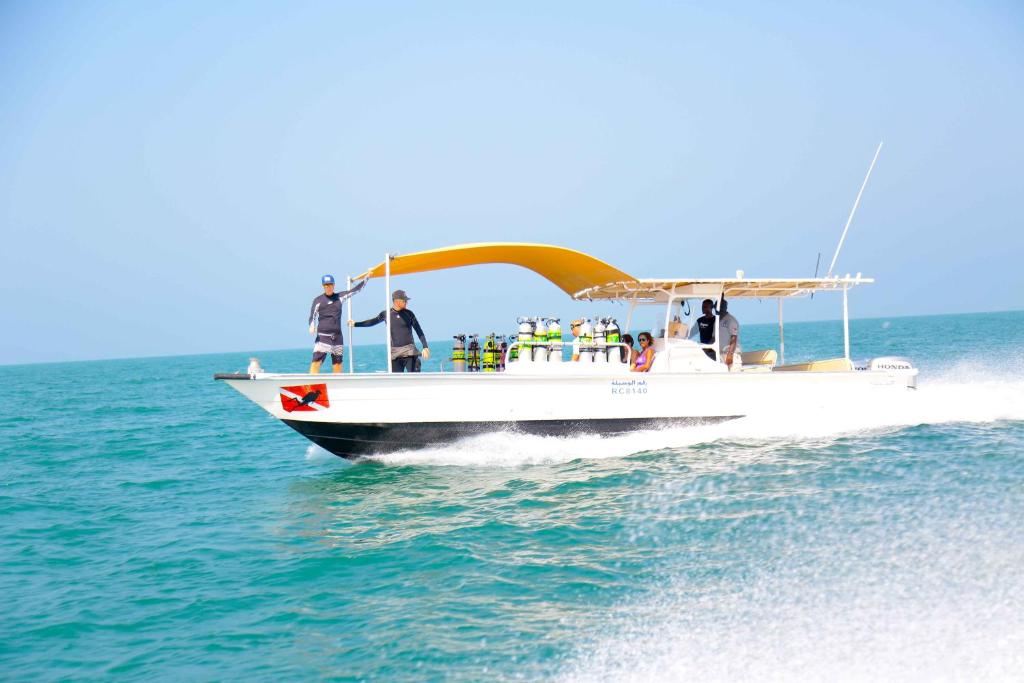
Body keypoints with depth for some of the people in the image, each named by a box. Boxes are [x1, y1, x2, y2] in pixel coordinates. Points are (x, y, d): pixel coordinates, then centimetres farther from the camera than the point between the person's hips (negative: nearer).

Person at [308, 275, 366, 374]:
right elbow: (312, 316, -5)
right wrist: (312, 326, -25)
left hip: (337, 336, 4)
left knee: (338, 363, 6)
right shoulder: (318, 300, 1)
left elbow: (356, 289, 14)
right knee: (316, 361, -17)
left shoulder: (340, 296, 11)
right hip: (323, 335, -4)